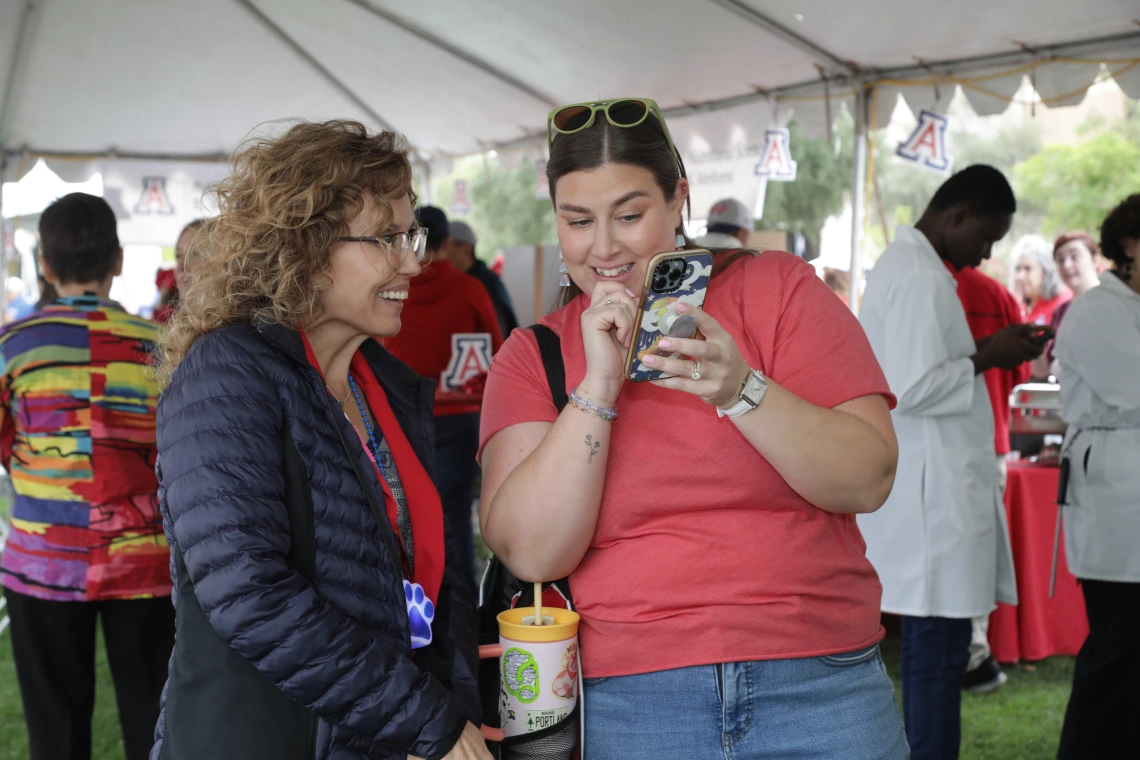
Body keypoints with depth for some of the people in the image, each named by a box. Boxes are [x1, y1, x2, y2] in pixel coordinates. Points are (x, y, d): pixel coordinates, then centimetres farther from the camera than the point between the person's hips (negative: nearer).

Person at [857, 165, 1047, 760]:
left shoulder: (901, 265, 17)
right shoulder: (922, 279, -16)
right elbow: (913, 388, -23)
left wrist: (983, 350, 13)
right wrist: (986, 358, -11)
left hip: (927, 492, 11)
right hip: (932, 494, -11)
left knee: (933, 647, 16)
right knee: (939, 650, -5)